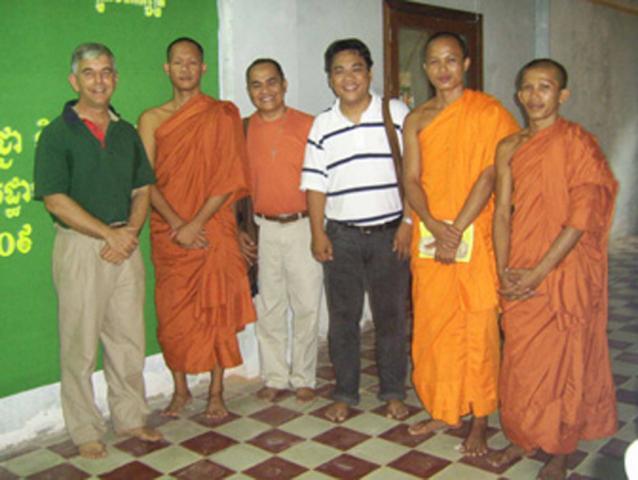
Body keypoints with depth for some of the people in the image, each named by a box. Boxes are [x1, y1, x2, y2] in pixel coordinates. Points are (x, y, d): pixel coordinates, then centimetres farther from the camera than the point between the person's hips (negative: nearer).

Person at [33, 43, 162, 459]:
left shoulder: (127, 132, 11)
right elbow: (56, 200, -13)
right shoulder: (58, 133, -5)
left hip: (127, 245, 5)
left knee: (129, 338, 12)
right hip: (80, 248, -5)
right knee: (81, 343, 4)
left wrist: (131, 231, -7)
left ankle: (130, 417, 28)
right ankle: (86, 430, 19)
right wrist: (109, 233, -15)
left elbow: (142, 189, 11)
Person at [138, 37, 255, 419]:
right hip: (169, 232, 2)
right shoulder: (152, 119, 7)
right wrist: (177, 223, -13)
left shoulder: (223, 115, 1)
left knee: (217, 309, 2)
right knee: (173, 313, 8)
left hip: (213, 229, -2)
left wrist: (197, 223, -14)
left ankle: (216, 394, 16)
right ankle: (181, 390, 25)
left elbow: (230, 178, -6)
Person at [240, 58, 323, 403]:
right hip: (264, 229, 2)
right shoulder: (244, 130, 3)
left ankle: (303, 378, 19)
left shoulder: (308, 126, -4)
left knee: (306, 307, 4)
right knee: (268, 307, 9)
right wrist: (240, 230, 3)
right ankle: (274, 377, 23)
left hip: (303, 227, -2)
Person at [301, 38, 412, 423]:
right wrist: (318, 232, -1)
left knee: (391, 316, 7)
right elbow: (315, 183, 5)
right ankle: (345, 395, 21)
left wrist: (408, 223, -7)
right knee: (342, 318, 7)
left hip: (389, 232, -1)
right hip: (342, 235, 2)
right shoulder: (323, 125, 6)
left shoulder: (397, 113, 0)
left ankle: (393, 393, 23)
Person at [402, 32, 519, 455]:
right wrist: (433, 225, -14)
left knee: (477, 329, 1)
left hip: (474, 237, -4)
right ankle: (443, 410, 26)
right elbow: (411, 179, 3)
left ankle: (480, 421, 15)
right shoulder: (417, 120, 11)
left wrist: (456, 230, -15)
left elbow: (489, 176, -9)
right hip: (429, 238, 4)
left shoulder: (489, 112, -2)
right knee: (433, 326, 10)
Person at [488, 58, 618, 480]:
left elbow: (581, 218, -13)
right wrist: (503, 270, -6)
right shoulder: (509, 148, 8)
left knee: (563, 360, 5)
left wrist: (539, 272, -15)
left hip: (565, 273, -4)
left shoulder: (579, 144, -8)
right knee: (519, 358, 11)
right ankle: (522, 437, 30)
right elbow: (503, 211, 6)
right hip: (518, 278, 4)